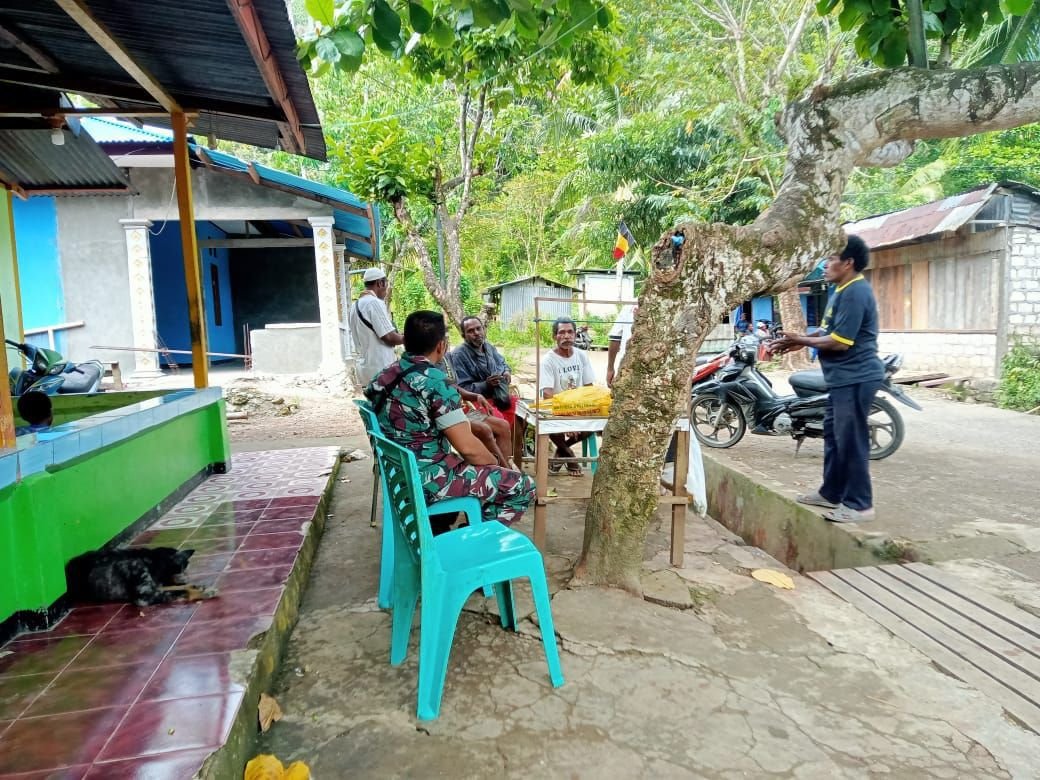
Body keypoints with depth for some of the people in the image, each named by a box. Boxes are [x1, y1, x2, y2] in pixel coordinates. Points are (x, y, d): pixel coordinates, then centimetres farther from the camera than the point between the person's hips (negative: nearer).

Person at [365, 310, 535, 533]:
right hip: (426, 481, -9)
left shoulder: (385, 375, 5)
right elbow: (468, 447, -20)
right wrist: (495, 463, 0)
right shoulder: (435, 382, -20)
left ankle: (437, 529, 25)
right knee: (523, 486, -4)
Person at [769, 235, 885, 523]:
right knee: (834, 435, 16)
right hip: (843, 378, 11)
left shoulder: (855, 293, -18)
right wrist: (801, 340, 6)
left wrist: (803, 341, -9)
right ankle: (832, 493, 27)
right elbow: (830, 332, 19)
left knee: (851, 440, -5)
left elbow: (840, 342, -22)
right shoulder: (843, 291, 16)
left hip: (856, 378, -11)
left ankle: (859, 504, 4)